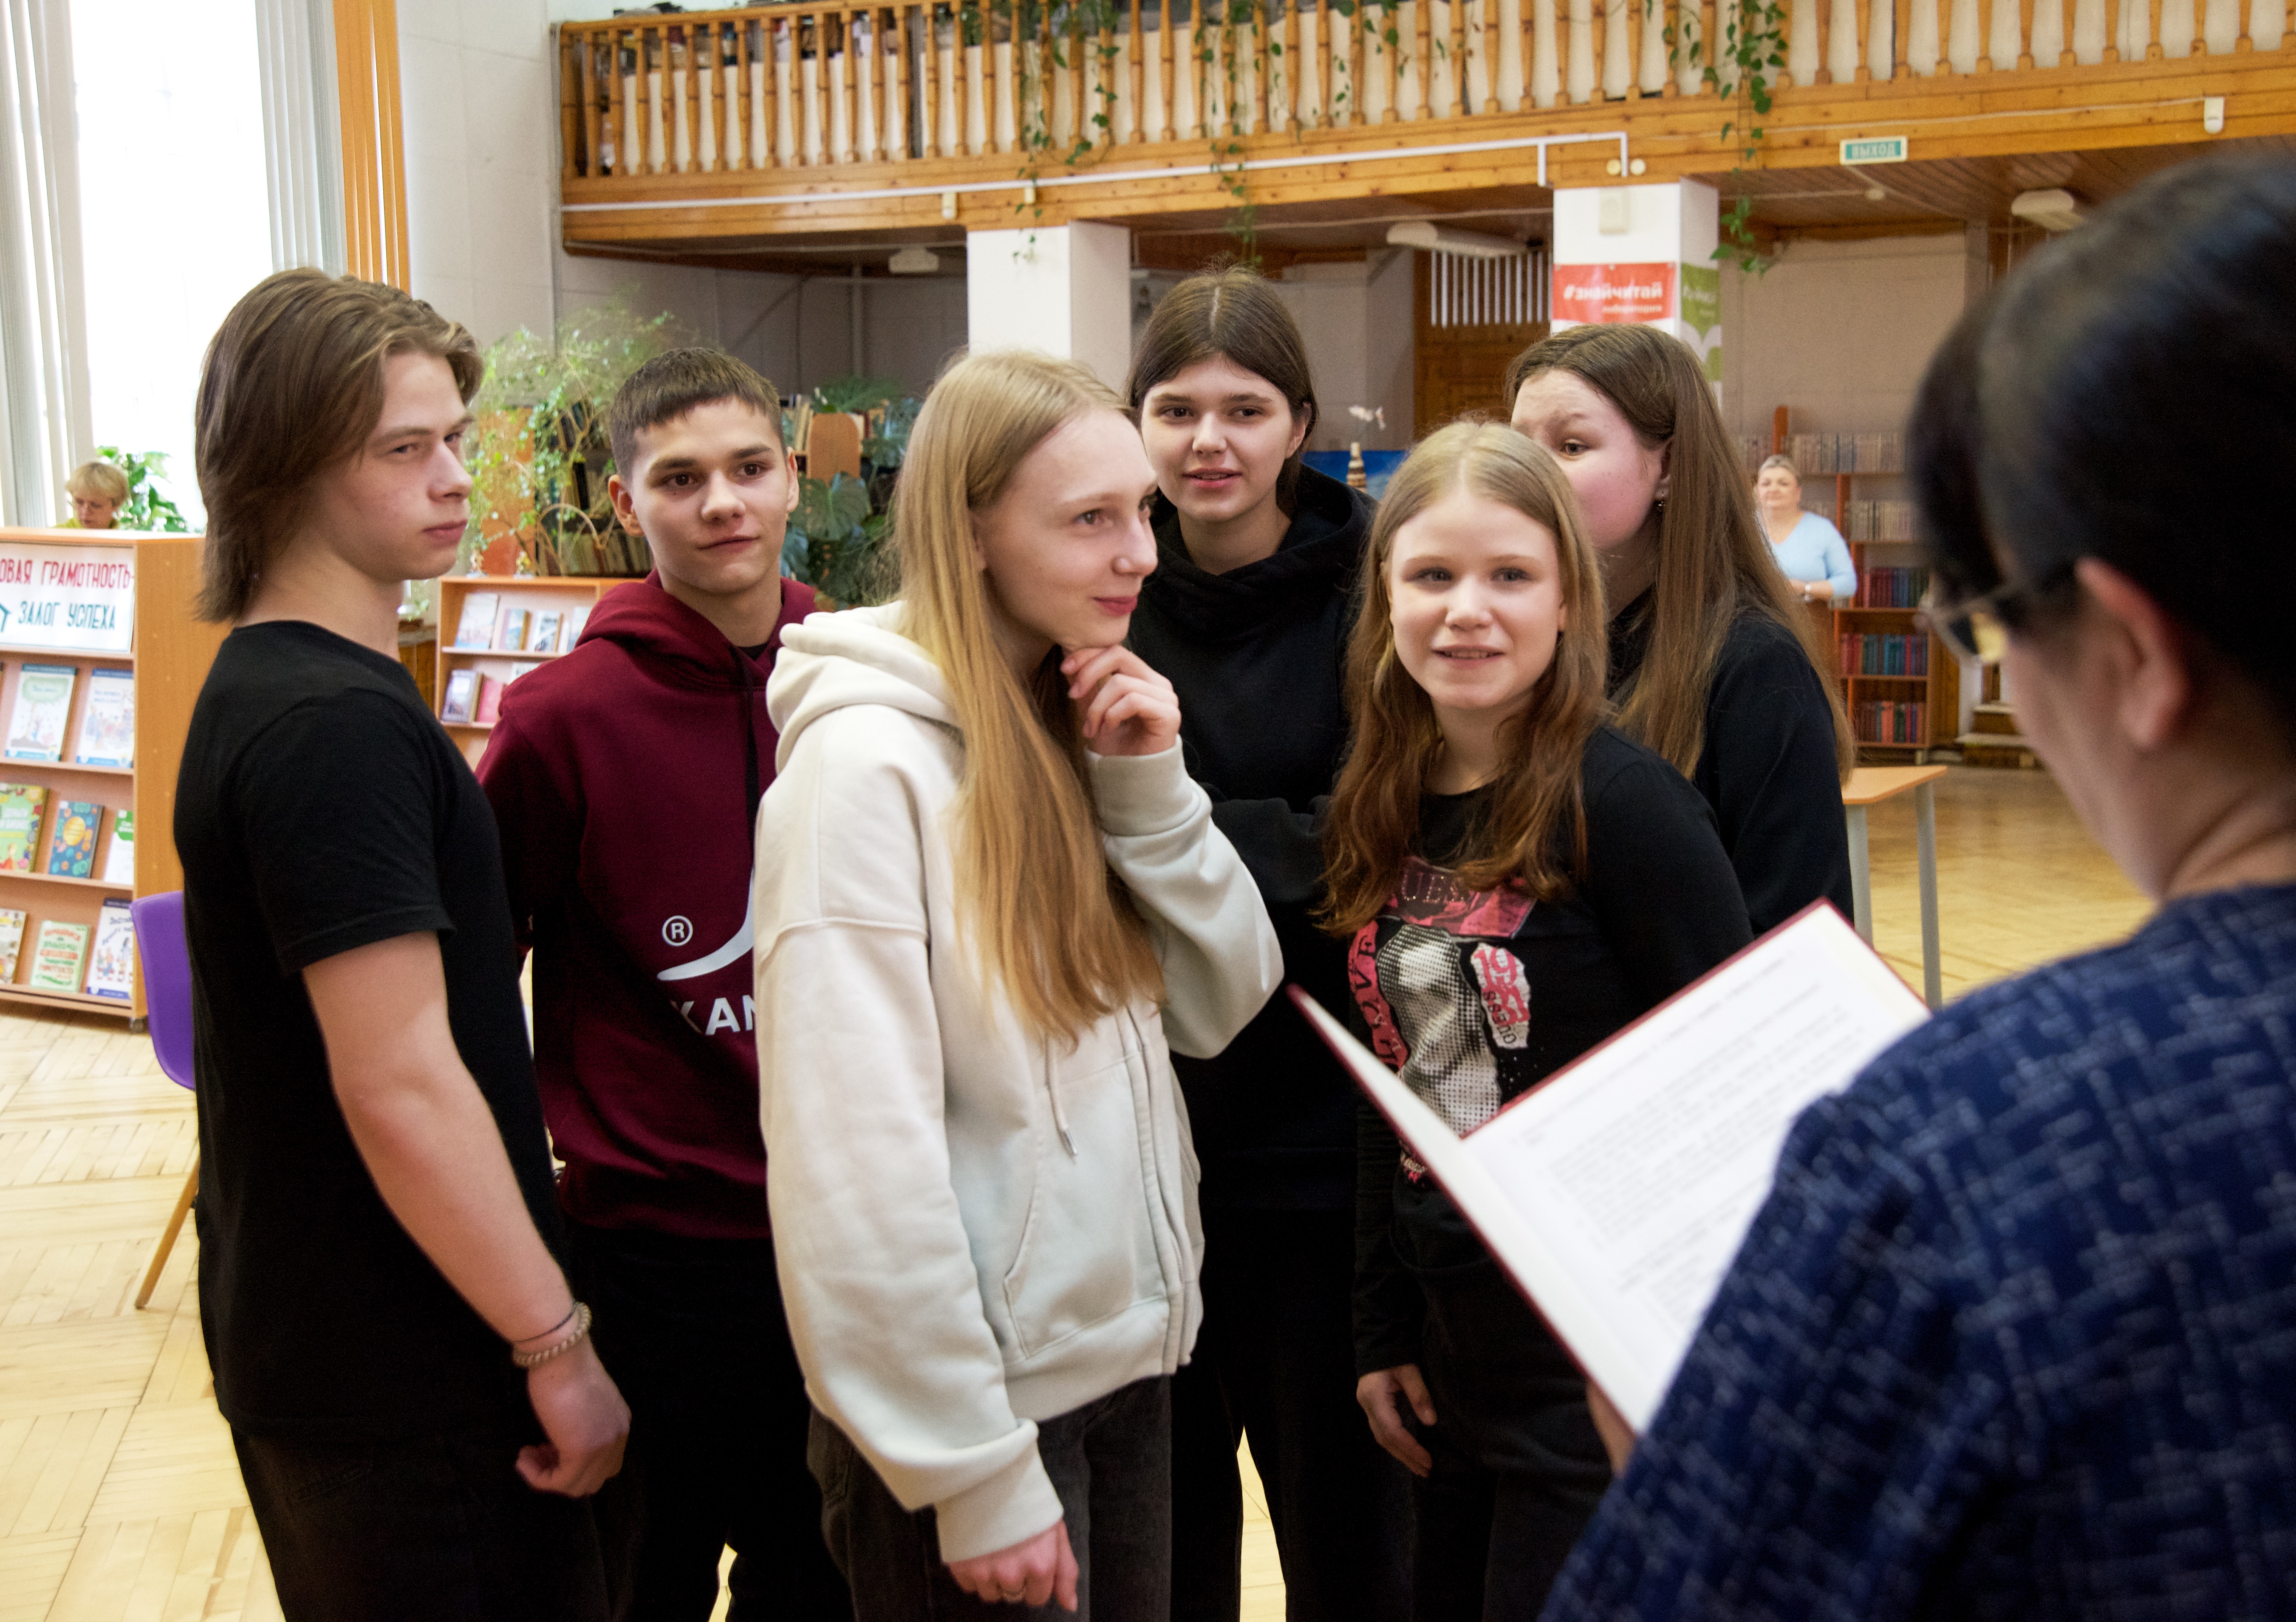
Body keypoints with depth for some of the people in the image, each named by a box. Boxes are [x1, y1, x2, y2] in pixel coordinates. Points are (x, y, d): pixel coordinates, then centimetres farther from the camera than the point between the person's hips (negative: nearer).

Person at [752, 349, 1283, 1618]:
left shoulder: (1085, 722, 5)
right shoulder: (868, 762, -19)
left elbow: (1221, 1008, 7)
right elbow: (858, 1164, -22)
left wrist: (1148, 791, -8)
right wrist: (976, 1472, -19)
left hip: (1128, 1358, 8)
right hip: (980, 1398, -7)